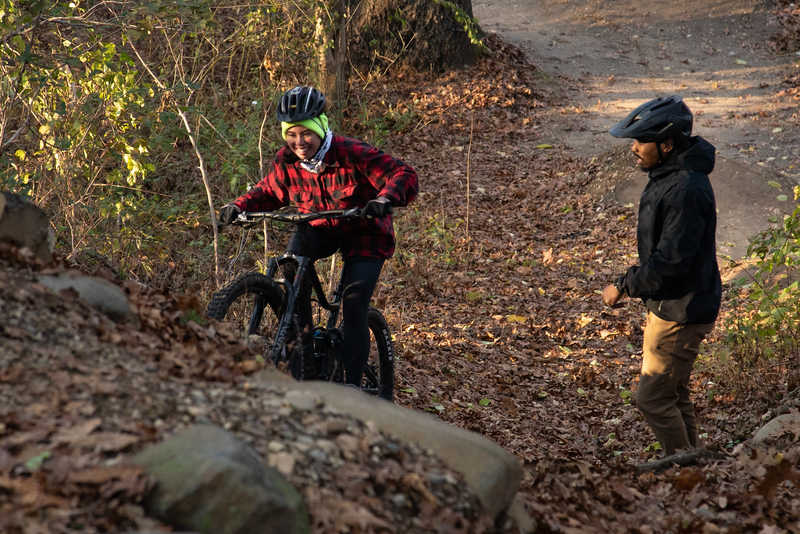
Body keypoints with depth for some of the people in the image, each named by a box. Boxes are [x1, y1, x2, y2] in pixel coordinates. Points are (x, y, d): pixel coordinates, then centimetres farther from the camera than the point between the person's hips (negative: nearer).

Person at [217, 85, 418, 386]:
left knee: (354, 309, -17)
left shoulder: (353, 155, -27)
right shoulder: (286, 162, -13)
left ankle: (352, 387, -4)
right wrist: (240, 207, -14)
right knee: (294, 255, -30)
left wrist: (385, 199, -49)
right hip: (321, 229, 3)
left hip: (364, 233, -3)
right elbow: (268, 192, 5)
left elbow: (405, 175, -28)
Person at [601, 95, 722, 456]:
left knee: (652, 398, -4)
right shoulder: (666, 177, 8)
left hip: (682, 314, -10)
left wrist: (624, 287, -17)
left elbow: (671, 262, -27)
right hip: (665, 307, 10)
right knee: (673, 395, 18)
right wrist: (631, 282, 10)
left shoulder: (687, 190, -25)